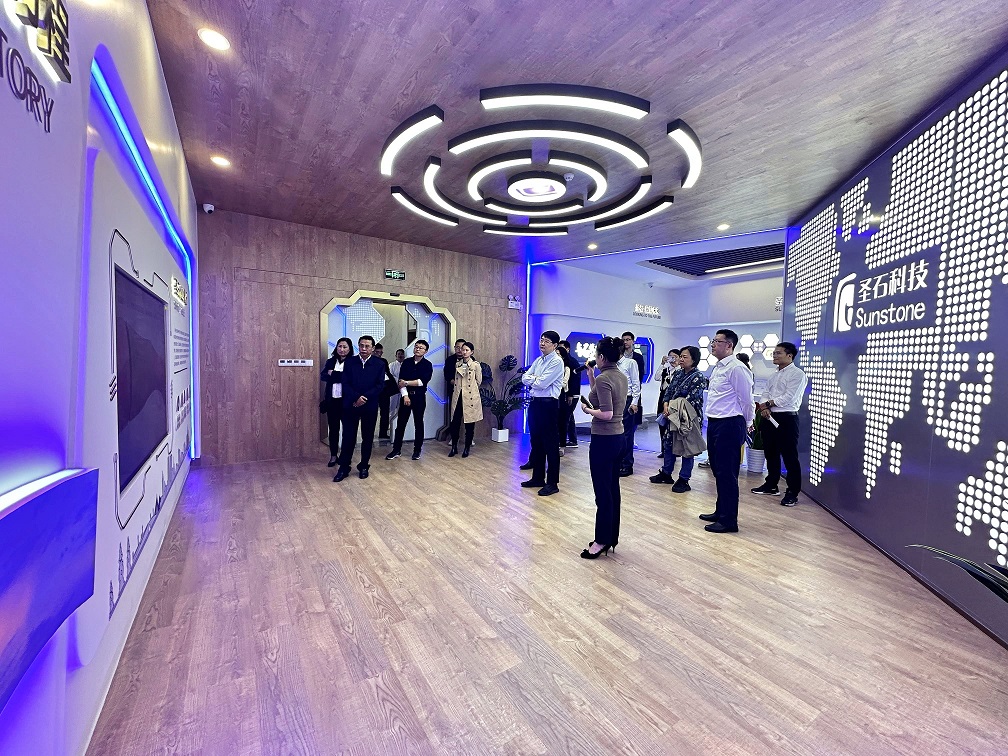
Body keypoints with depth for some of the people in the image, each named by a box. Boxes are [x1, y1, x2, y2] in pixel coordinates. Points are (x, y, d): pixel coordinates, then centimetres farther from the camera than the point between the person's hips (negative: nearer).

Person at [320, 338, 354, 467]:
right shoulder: (330, 361, 9)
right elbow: (323, 376, -3)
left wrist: (333, 374, -11)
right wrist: (339, 376, -18)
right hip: (331, 400, 4)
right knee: (333, 428, 9)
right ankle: (333, 455, 19)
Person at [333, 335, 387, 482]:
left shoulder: (379, 365, 0)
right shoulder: (350, 362, 3)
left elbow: (379, 386, -6)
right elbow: (346, 384, -3)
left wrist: (364, 398, -15)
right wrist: (356, 397, -17)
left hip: (370, 406, 0)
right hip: (350, 405, 0)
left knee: (367, 438, 8)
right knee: (348, 437, 3)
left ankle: (364, 466, 22)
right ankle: (344, 468, 14)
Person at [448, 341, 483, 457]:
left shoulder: (476, 365, -4)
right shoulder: (458, 364, 10)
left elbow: (479, 381, 3)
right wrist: (458, 388, 12)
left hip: (470, 397, -4)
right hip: (458, 396, 4)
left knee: (469, 424, 4)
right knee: (454, 423, 1)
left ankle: (467, 448, 17)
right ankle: (454, 447, 15)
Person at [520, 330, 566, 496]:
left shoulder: (557, 362, -11)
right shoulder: (538, 360, 14)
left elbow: (542, 383, -20)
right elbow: (524, 378, 7)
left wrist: (532, 379, -2)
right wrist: (537, 379, -10)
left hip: (548, 404, -8)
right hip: (534, 402, 8)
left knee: (550, 444, 0)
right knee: (536, 442, 15)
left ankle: (552, 483, 10)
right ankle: (537, 477, 28)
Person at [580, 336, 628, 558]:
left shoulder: (603, 378, -18)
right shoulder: (622, 376, 9)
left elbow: (606, 414, -25)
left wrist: (588, 410, -8)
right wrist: (590, 376, 14)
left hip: (603, 440, -9)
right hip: (618, 438, 9)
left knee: (602, 492, 2)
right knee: (613, 489, 15)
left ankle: (602, 541, 14)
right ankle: (612, 537, 26)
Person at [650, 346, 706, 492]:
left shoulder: (698, 377, -13)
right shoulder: (677, 374, 9)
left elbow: (691, 399, -19)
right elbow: (668, 391, 9)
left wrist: (673, 408, -17)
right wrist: (666, 405, -8)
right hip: (673, 415, 8)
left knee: (687, 447, 2)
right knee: (669, 443, 15)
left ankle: (684, 480, 13)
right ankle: (666, 473, 30)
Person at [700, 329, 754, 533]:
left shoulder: (736, 368, -15)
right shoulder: (718, 368, 14)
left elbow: (746, 400, -11)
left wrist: (746, 424, 2)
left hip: (729, 425, -9)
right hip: (714, 424, 10)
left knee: (727, 473, -1)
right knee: (718, 470, 18)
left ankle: (729, 520, 11)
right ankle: (720, 512, 32)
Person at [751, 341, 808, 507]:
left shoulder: (797, 374, -8)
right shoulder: (774, 375, 17)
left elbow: (789, 398, -17)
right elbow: (765, 394, 11)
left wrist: (767, 403, -7)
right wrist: (764, 407, -9)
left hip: (786, 419, -8)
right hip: (769, 418, 8)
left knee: (790, 456, -2)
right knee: (770, 454, 16)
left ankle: (793, 492, 7)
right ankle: (771, 485, 28)